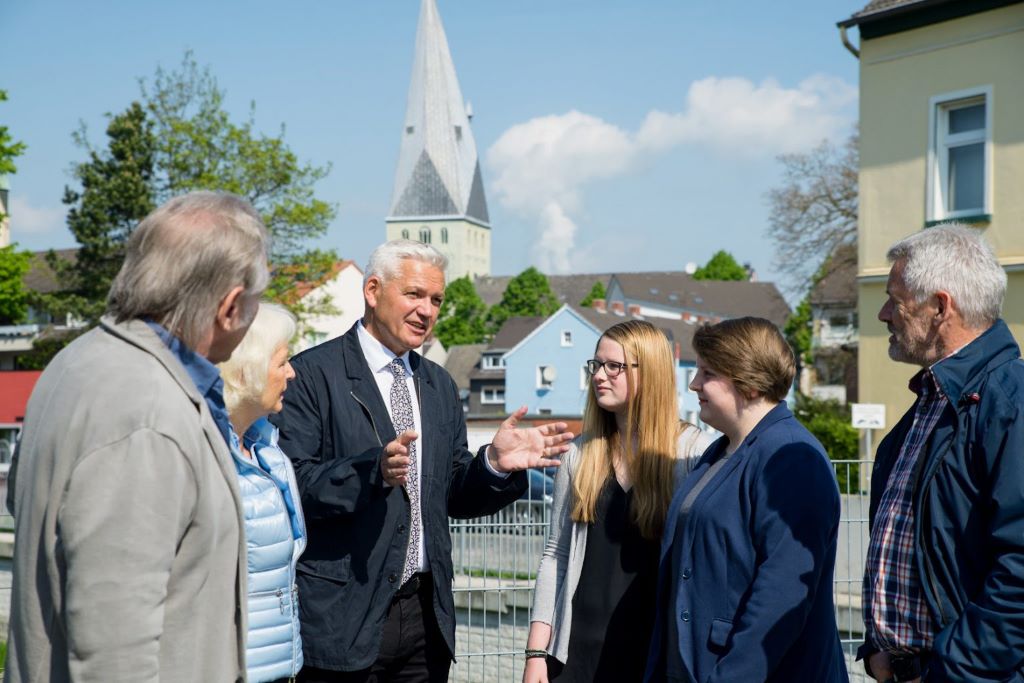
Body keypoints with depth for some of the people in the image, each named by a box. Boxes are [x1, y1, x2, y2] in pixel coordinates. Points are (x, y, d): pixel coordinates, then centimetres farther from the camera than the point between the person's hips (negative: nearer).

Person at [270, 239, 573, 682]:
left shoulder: (440, 386, 15)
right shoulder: (312, 374, -6)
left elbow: (453, 496, 14)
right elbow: (290, 483, -16)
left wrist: (495, 463, -5)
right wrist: (374, 471, -30)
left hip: (426, 613, 6)